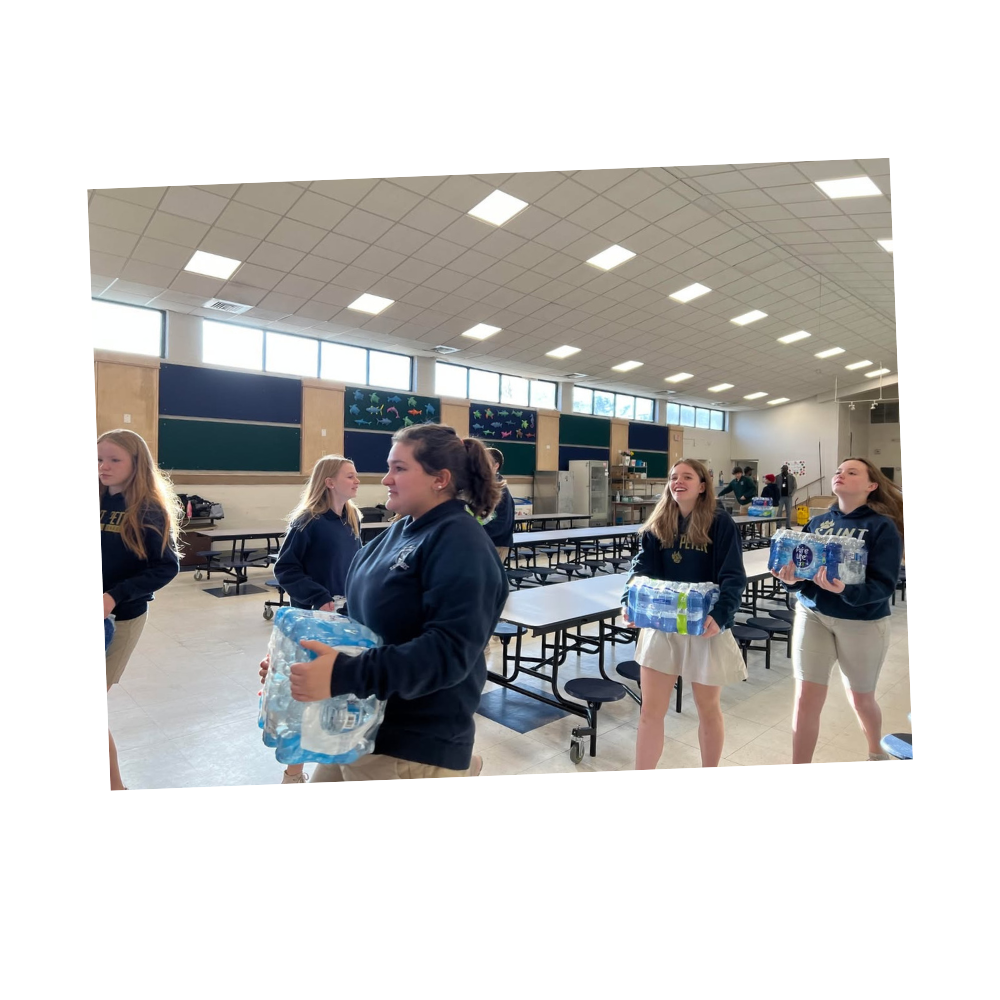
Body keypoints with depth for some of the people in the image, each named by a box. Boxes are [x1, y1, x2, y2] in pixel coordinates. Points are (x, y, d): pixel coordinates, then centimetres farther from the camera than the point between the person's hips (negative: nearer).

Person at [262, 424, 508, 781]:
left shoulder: (461, 543, -20)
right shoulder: (400, 530, 7)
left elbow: (450, 650, -28)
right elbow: (361, 618, 13)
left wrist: (344, 674, -34)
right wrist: (303, 657, 4)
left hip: (413, 742, -8)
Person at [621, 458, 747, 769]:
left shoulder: (721, 524, -7)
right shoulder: (657, 525, 3)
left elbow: (733, 577, -12)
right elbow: (642, 568, -4)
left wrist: (721, 616, -28)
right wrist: (628, 602, -21)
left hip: (705, 626, -3)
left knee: (708, 708, 15)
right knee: (651, 709, 5)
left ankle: (710, 767, 38)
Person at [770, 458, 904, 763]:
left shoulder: (883, 526, -11)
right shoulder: (817, 522, 1)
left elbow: (884, 585, -18)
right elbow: (799, 565, 1)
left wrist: (844, 590, -37)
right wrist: (791, 579, -22)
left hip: (862, 623, -2)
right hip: (813, 615, 2)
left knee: (861, 698, 20)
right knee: (806, 698, -1)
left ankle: (876, 753, 50)